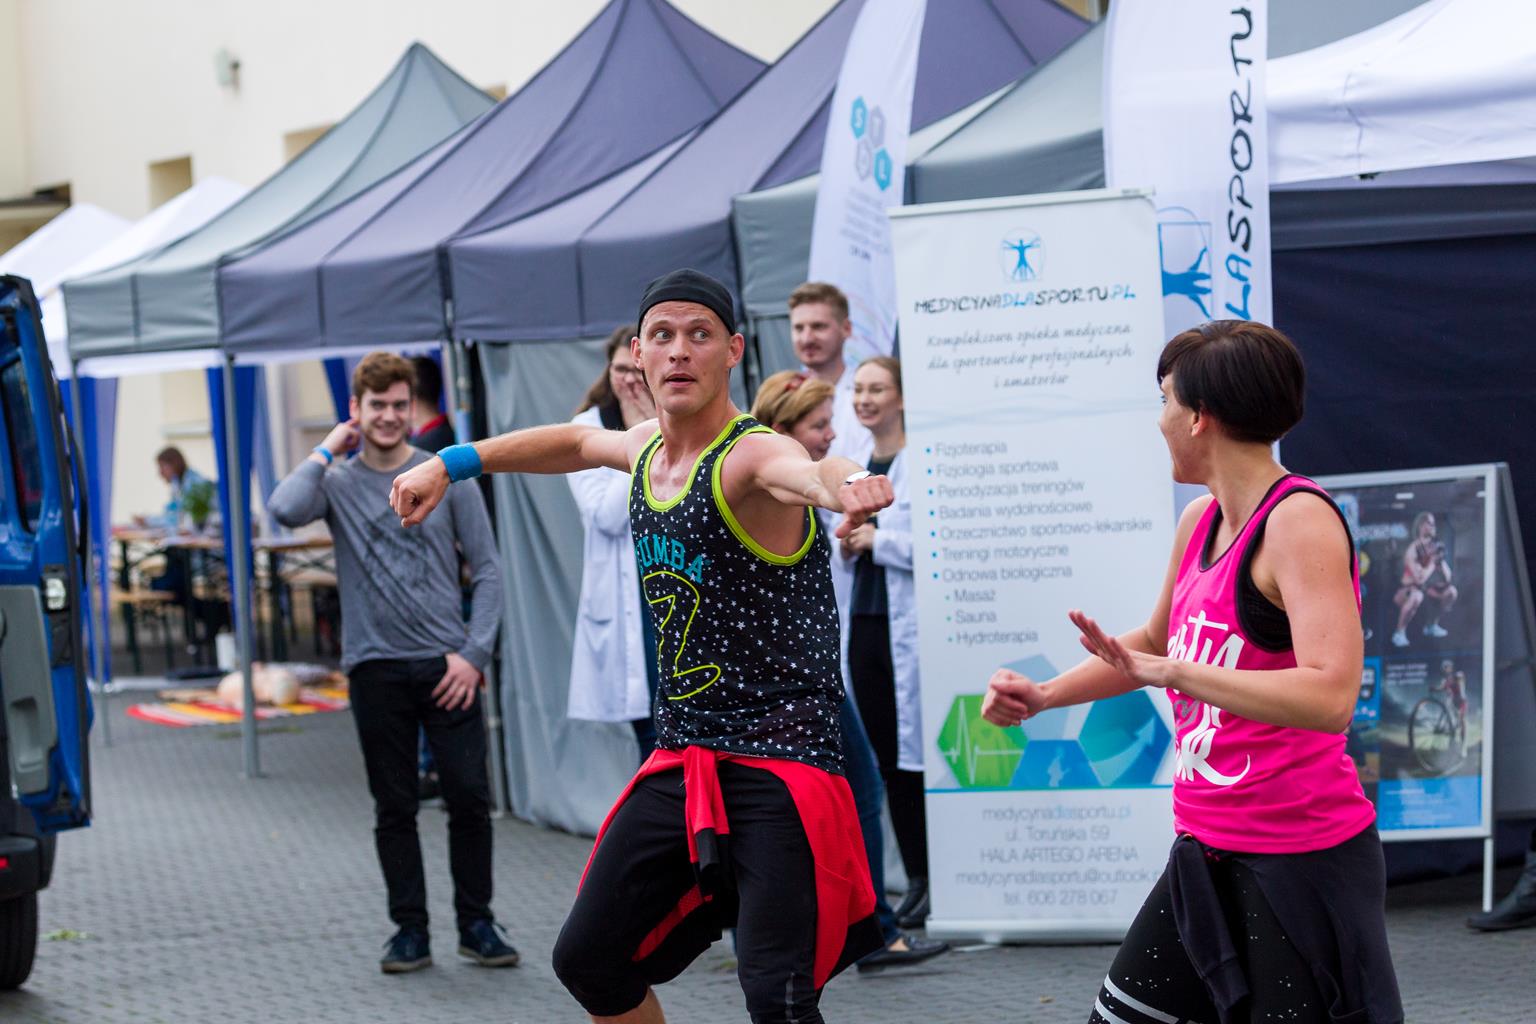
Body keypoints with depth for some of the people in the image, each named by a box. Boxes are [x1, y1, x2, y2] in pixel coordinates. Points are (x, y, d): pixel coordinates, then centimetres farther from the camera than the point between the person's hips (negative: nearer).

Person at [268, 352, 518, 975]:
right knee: (394, 807, 5)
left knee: (469, 798, -2)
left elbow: (485, 570, 5)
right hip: (376, 667, 0)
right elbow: (286, 509, -17)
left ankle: (476, 924, 10)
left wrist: (473, 654, -6)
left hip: (446, 665, 0)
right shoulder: (338, 483, 5)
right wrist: (328, 451, -4)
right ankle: (409, 929, 13)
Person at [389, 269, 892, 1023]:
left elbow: (805, 471, -42)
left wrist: (846, 483, -64)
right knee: (588, 961, 15)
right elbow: (579, 441, 33)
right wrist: (454, 463, 31)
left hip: (781, 764, -8)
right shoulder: (647, 448, 8)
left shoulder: (751, 454, -17)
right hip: (680, 762, 8)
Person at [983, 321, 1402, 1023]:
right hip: (1207, 856, 9)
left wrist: (1167, 672, -30)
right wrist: (1043, 695, 23)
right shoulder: (1200, 522, 9)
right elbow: (1156, 641, 30)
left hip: (1300, 859, -9)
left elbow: (1330, 697, -30)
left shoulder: (1300, 519, -17)